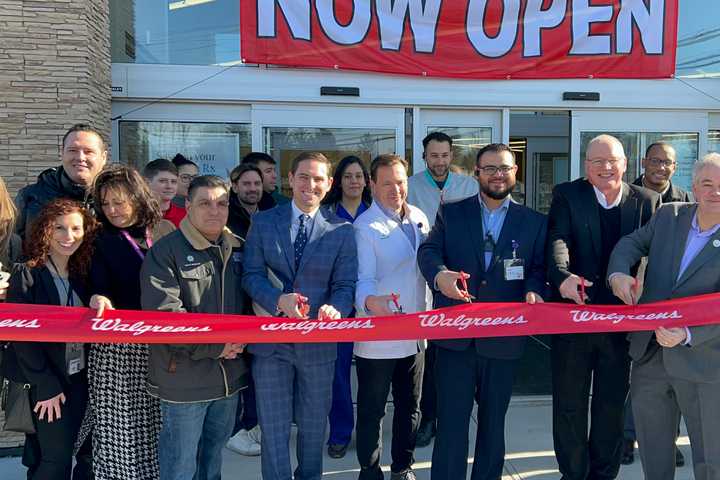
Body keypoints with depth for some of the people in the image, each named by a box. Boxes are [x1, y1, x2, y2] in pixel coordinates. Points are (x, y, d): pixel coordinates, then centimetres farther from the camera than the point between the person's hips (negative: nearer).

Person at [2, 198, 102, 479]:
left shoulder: (81, 273, 6)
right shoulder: (27, 275, -11)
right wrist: (47, 386, -15)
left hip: (81, 378, 5)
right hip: (46, 383, -5)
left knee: (89, 456, 11)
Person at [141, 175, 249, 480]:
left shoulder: (238, 249, 8)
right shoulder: (165, 252, -11)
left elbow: (248, 300, 15)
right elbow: (163, 314, -20)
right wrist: (215, 346, -17)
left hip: (230, 374, 6)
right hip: (184, 377, -6)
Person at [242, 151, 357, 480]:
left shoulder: (342, 231, 0)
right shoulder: (263, 222, 1)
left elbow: (345, 285, -3)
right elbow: (252, 275, -4)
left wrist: (335, 309, -26)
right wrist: (279, 300, -23)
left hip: (318, 342, 1)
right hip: (271, 340, 0)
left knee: (314, 425, 18)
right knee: (274, 427, 8)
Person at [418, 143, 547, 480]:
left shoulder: (534, 222, 8)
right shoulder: (451, 213, 6)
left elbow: (539, 268, 1)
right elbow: (428, 250, -6)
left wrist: (534, 291, -22)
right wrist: (440, 275, -28)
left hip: (503, 337, 1)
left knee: (493, 422, 16)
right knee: (451, 421, 3)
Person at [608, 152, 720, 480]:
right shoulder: (669, 216, 3)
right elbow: (632, 243, 11)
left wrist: (688, 335, -28)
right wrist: (618, 273, -11)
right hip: (650, 354, 4)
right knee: (652, 449, 20)